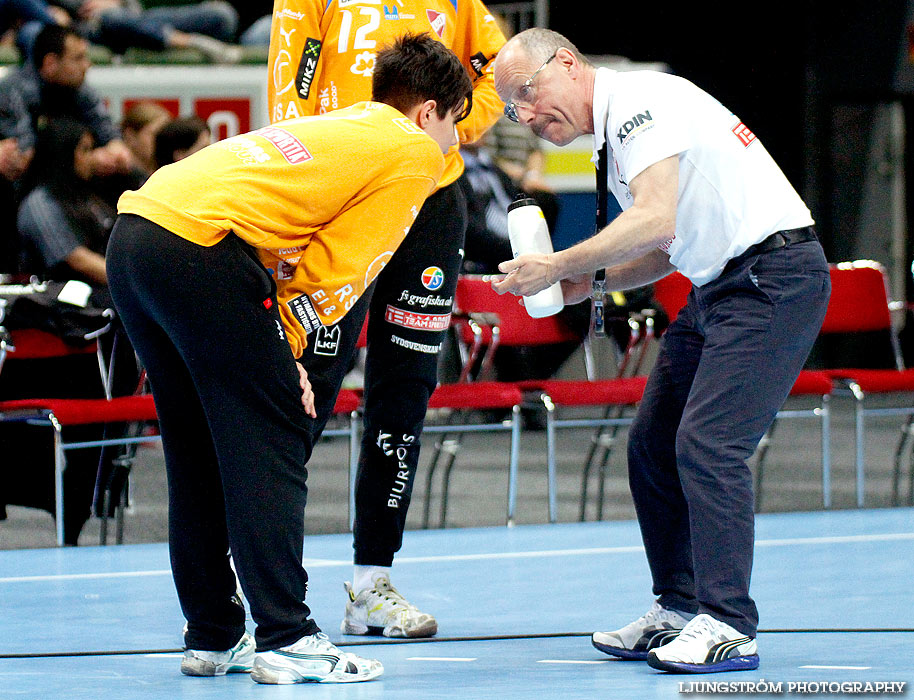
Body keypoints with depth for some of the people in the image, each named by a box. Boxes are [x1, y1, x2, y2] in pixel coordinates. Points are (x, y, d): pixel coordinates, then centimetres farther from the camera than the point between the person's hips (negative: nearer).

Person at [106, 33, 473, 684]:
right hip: (200, 243, -9)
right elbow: (338, 271, 0)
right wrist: (284, 348, 9)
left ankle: (213, 636, 21)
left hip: (133, 234, 9)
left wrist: (275, 355, 13)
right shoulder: (413, 152, 6)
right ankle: (286, 641, -5)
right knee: (270, 441, -3)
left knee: (199, 448, 16)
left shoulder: (341, 127, 31)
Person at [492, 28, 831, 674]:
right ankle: (678, 610, 14)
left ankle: (728, 627, -17)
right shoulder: (612, 138, 18)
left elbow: (656, 223, -26)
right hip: (720, 286, 11)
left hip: (776, 276, -11)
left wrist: (558, 267, -18)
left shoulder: (640, 101, -14)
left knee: (707, 442, -18)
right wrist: (591, 280, 5)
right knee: (653, 443, 8)